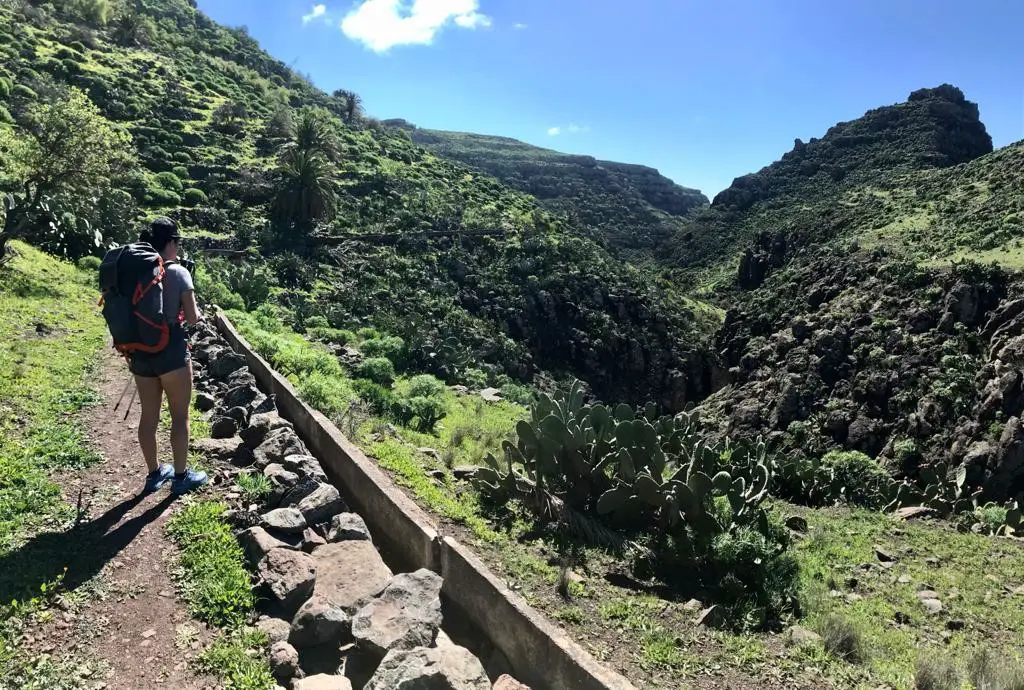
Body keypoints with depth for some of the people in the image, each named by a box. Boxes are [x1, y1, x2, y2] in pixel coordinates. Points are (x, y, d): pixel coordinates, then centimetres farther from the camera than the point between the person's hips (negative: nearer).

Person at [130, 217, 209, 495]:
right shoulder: (178, 272, -10)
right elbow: (192, 318, -11)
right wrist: (197, 313, 11)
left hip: (140, 351, 6)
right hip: (171, 350, -6)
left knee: (149, 416, 14)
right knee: (180, 415, 7)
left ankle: (154, 474, 27)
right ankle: (181, 476, 15)